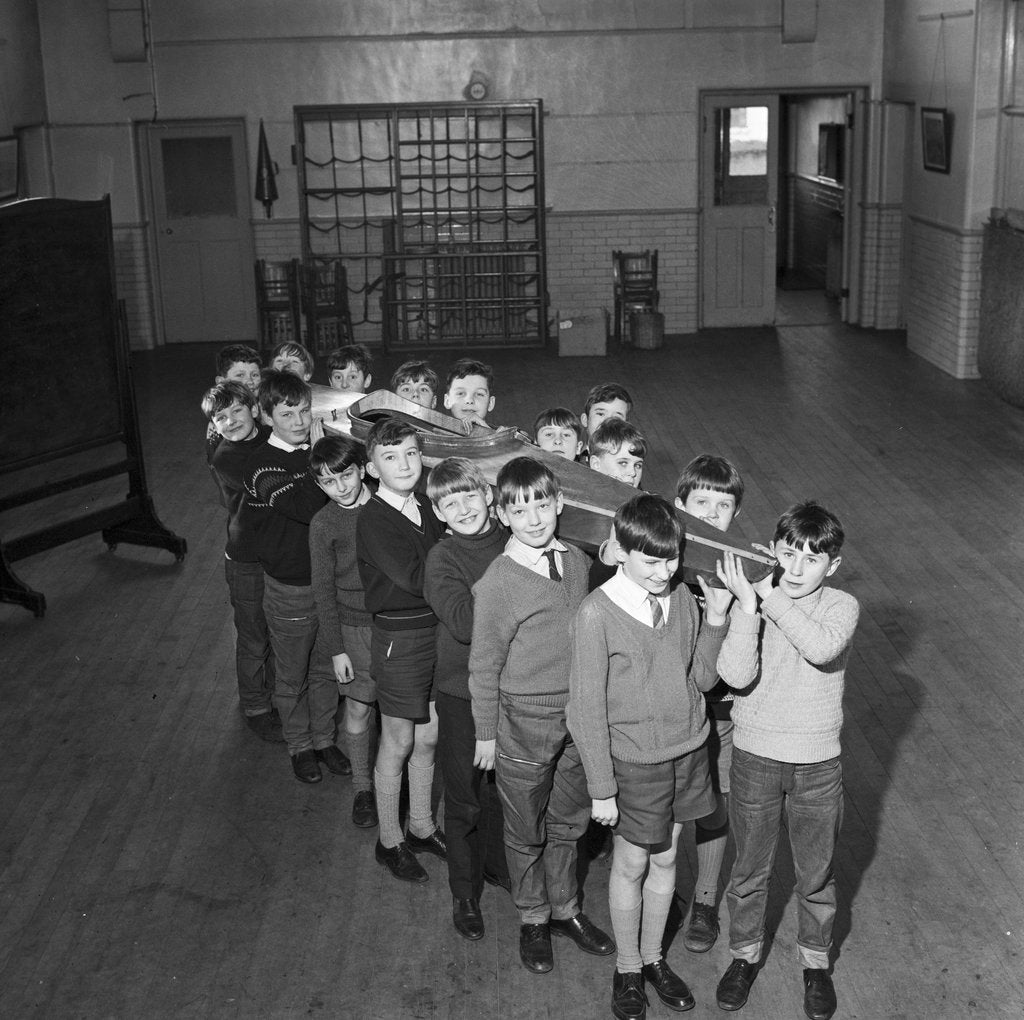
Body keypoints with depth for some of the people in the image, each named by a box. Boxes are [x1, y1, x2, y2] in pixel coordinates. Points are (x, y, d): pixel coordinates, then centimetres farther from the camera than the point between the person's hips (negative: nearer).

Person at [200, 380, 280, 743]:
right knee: (253, 639, 10)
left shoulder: (273, 438, 0)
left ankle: (276, 695, 39)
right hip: (247, 562, -5)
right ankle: (256, 709, 29)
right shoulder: (224, 459, -17)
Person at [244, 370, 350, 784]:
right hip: (290, 590, -4)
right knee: (292, 677, 15)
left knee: (326, 670, 19)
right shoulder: (262, 466, -18)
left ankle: (324, 739, 39)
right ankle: (300, 746, 35)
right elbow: (309, 505, -33)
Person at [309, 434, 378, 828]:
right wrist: (335, 648, -6)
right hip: (354, 624, -1)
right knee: (359, 706, 8)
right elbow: (323, 589, -5)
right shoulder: (324, 523, -9)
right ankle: (362, 787, 26)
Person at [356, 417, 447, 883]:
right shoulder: (373, 520, -15)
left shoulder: (428, 507, 5)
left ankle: (422, 827, 35)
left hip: (438, 630, 6)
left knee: (429, 736, 17)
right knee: (398, 742, 8)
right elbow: (416, 578, -24)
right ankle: (389, 840, 26)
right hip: (399, 638, -6)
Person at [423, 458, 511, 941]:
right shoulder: (443, 558, -13)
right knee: (466, 797, 9)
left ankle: (499, 866, 43)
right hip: (463, 693, -4)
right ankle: (465, 893, 27)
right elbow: (464, 623, -28)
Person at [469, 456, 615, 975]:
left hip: (578, 715, 5)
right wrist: (486, 734, -5)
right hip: (524, 721, -5)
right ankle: (533, 919, 34)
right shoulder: (497, 583, -19)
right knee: (525, 830, 13)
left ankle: (565, 908, 40)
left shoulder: (576, 562, -2)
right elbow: (483, 665, -11)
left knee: (569, 820, 20)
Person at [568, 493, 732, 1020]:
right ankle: (628, 969, 34)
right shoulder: (597, 613, -20)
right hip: (636, 763, -4)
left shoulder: (682, 598, -5)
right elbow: (587, 709, -15)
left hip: (688, 752, 5)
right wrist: (602, 788, -11)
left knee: (665, 858, 19)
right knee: (632, 864, 12)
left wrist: (716, 619, -12)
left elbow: (703, 677, 2)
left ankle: (653, 957, 40)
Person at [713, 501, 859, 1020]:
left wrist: (770, 597, -31)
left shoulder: (841, 607, -10)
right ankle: (745, 953, 39)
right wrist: (748, 606, -31)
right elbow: (736, 675, -23)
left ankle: (815, 962, 39)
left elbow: (822, 648, -32)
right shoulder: (748, 601, -10)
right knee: (749, 869, 16)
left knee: (816, 873, 16)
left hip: (818, 762, 0)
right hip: (755, 756, 0)